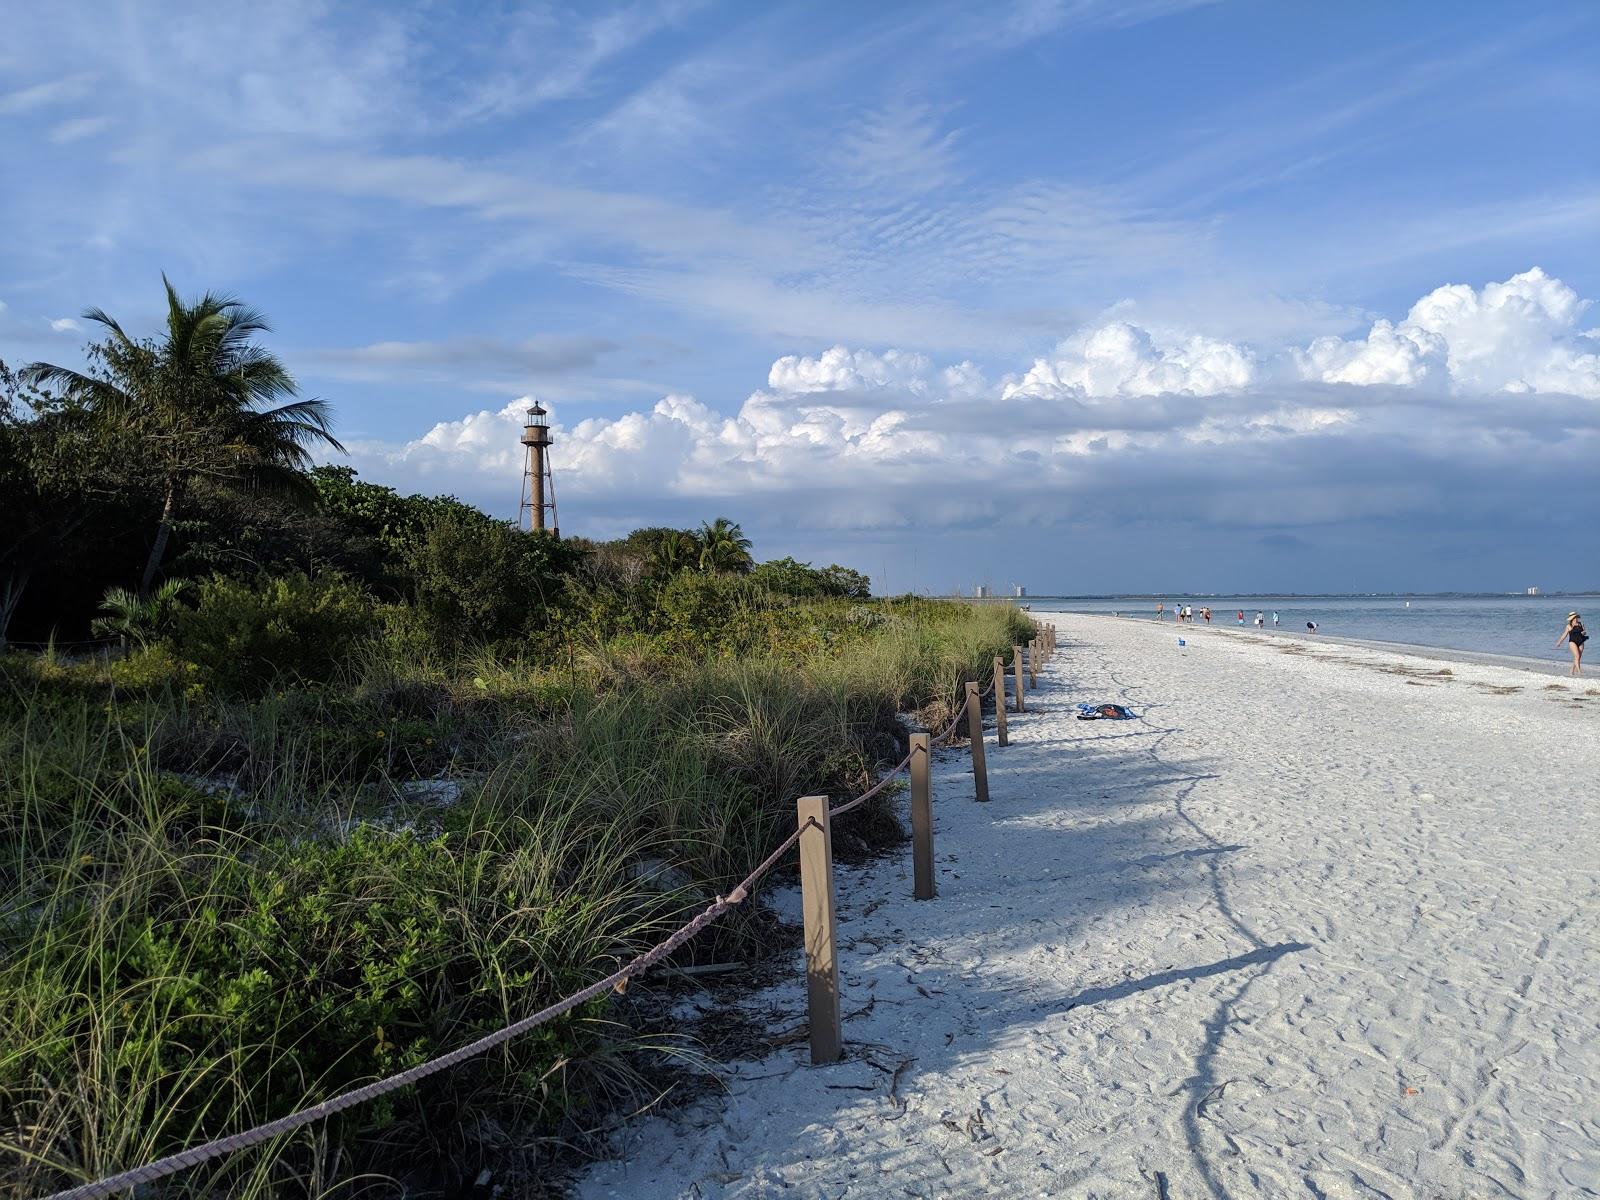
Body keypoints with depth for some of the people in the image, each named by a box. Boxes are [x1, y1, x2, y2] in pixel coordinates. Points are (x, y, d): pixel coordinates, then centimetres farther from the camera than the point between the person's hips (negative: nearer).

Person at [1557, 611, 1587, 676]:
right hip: (1573, 642, -5)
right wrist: (1559, 643, 7)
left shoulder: (1580, 624, 12)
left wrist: (1584, 632, -8)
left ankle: (1572, 671, 17)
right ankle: (1579, 671, -22)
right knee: (1577, 656, -17)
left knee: (1578, 658, 5)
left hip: (1580, 642, 5)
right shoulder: (1569, 626, 1)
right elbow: (1564, 635, 7)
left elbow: (1585, 632, 17)